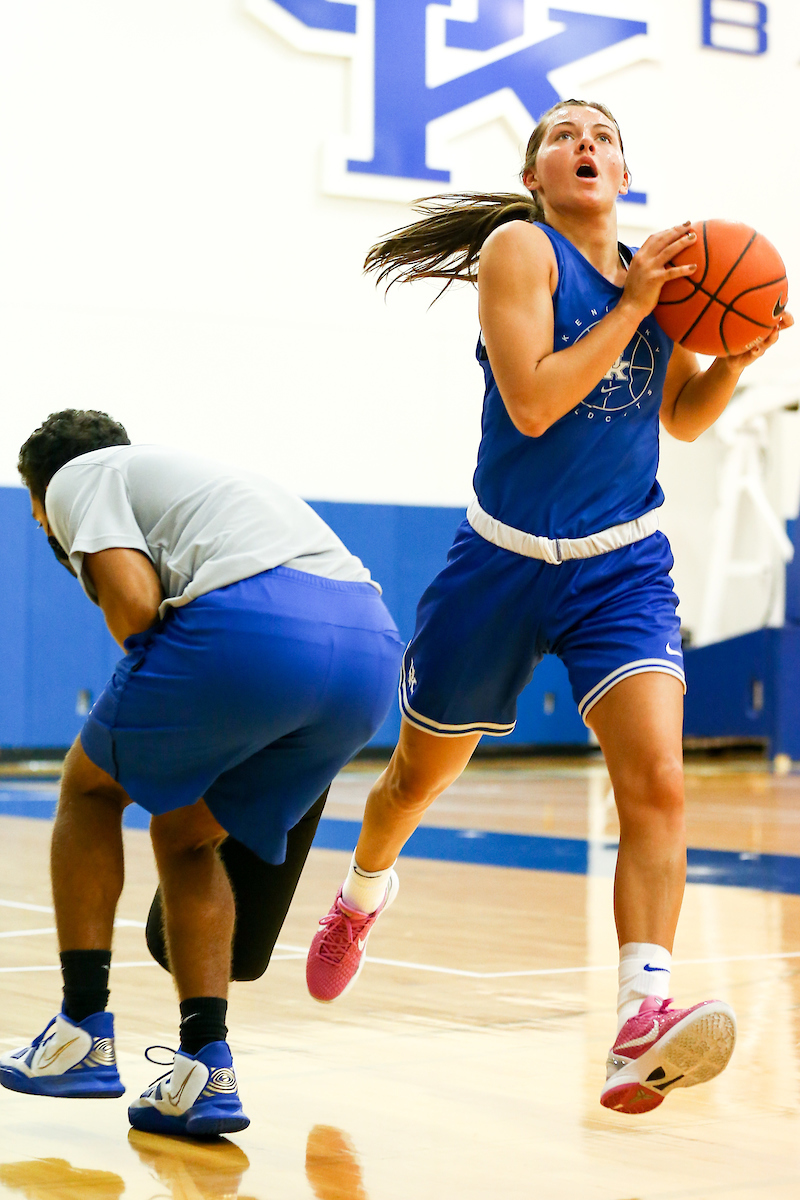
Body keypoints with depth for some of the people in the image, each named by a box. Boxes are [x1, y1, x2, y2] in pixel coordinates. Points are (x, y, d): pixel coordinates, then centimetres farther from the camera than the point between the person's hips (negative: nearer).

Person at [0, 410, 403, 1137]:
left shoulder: (76, 476, 18)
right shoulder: (181, 472, 41)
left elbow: (131, 596, -2)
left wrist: (147, 699, 16)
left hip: (253, 618, -7)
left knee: (92, 784, 19)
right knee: (185, 831, 24)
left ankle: (84, 1034, 18)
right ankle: (205, 1074, 14)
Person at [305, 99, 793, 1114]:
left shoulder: (654, 270, 6)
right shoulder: (519, 248, -10)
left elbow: (684, 418, 16)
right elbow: (532, 403, -22)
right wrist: (631, 307, -22)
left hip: (624, 567, 3)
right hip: (506, 562, -2)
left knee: (657, 781, -20)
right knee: (421, 774, 17)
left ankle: (641, 1022, -28)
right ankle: (363, 896, 49)